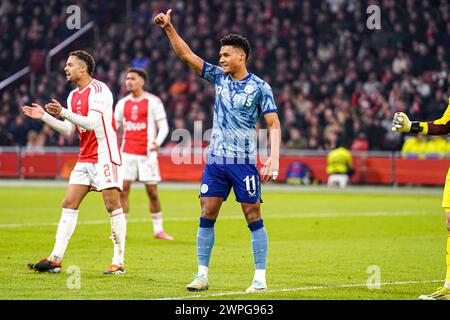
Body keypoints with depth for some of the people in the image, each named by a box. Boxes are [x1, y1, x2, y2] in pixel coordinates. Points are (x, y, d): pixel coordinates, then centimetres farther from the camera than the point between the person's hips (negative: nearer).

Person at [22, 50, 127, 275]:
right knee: (69, 204, 3)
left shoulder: (98, 90, -12)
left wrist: (63, 112, -26)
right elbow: (69, 131, 17)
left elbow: (93, 123, -22)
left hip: (104, 154, -9)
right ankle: (55, 260, 2)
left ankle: (118, 262, -4)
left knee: (113, 205, -8)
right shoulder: (73, 96, 15)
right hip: (85, 158, 9)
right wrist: (44, 117, 10)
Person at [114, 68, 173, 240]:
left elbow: (163, 127, -3)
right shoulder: (122, 103, 11)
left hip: (147, 153, -3)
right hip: (127, 153, 3)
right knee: (122, 190, -5)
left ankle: (158, 229, 13)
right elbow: (114, 126, 18)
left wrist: (158, 142, -20)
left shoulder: (153, 102, -1)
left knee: (152, 192, 0)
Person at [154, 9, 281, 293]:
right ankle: (202, 275, 8)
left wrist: (274, 158, -20)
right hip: (216, 161, 5)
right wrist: (169, 28, -2)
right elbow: (187, 55, 8)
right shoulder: (219, 77, 8)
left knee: (254, 218, -2)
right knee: (207, 216, 2)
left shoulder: (260, 88, -6)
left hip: (244, 163, -5)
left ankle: (260, 279, 2)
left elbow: (274, 125, -9)